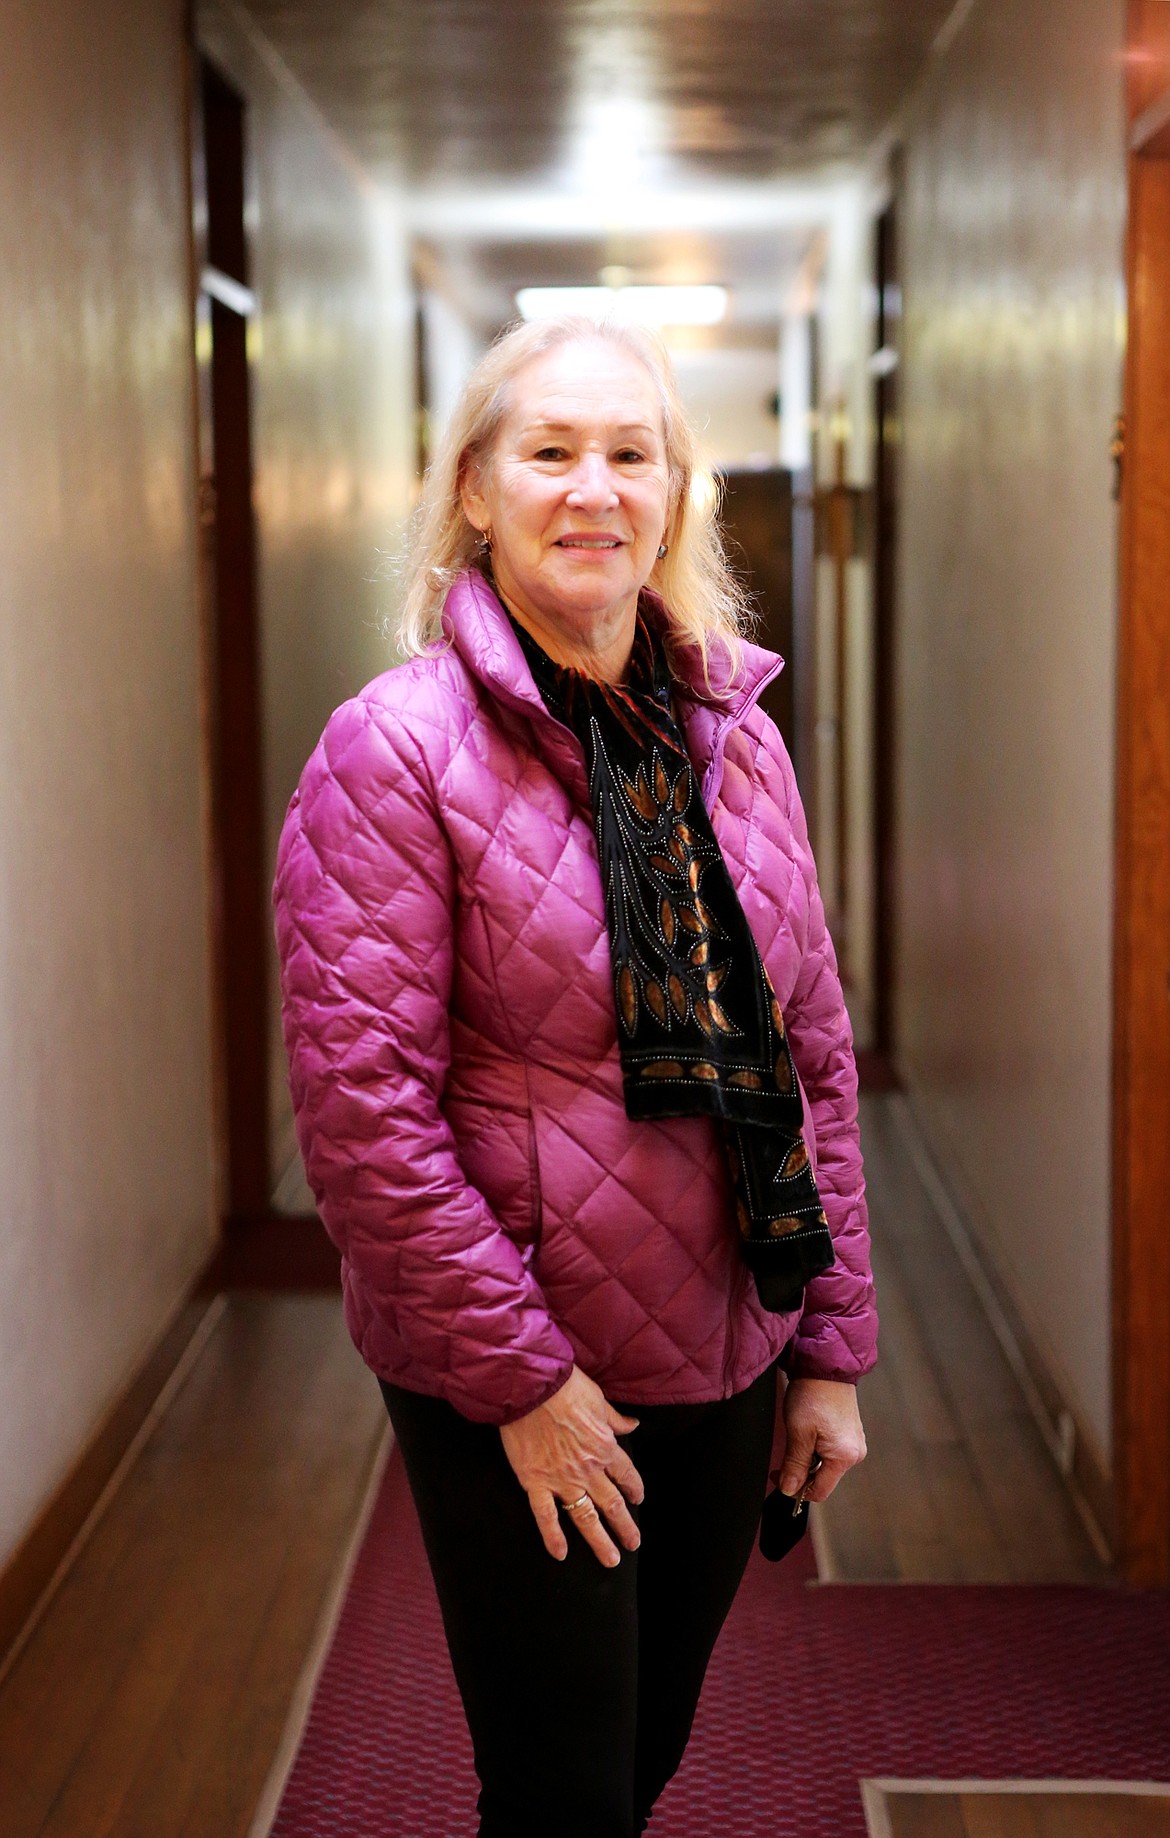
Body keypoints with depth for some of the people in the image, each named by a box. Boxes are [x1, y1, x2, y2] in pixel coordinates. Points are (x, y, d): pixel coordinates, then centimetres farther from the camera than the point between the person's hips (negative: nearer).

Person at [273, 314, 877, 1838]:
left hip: (725, 1366, 5)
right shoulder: (397, 748, -13)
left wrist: (832, 1344, 6)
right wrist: (518, 1374, -17)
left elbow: (814, 1060, 8)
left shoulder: (736, 741, 4)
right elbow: (359, 1101, -18)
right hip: (511, 1390, -5)